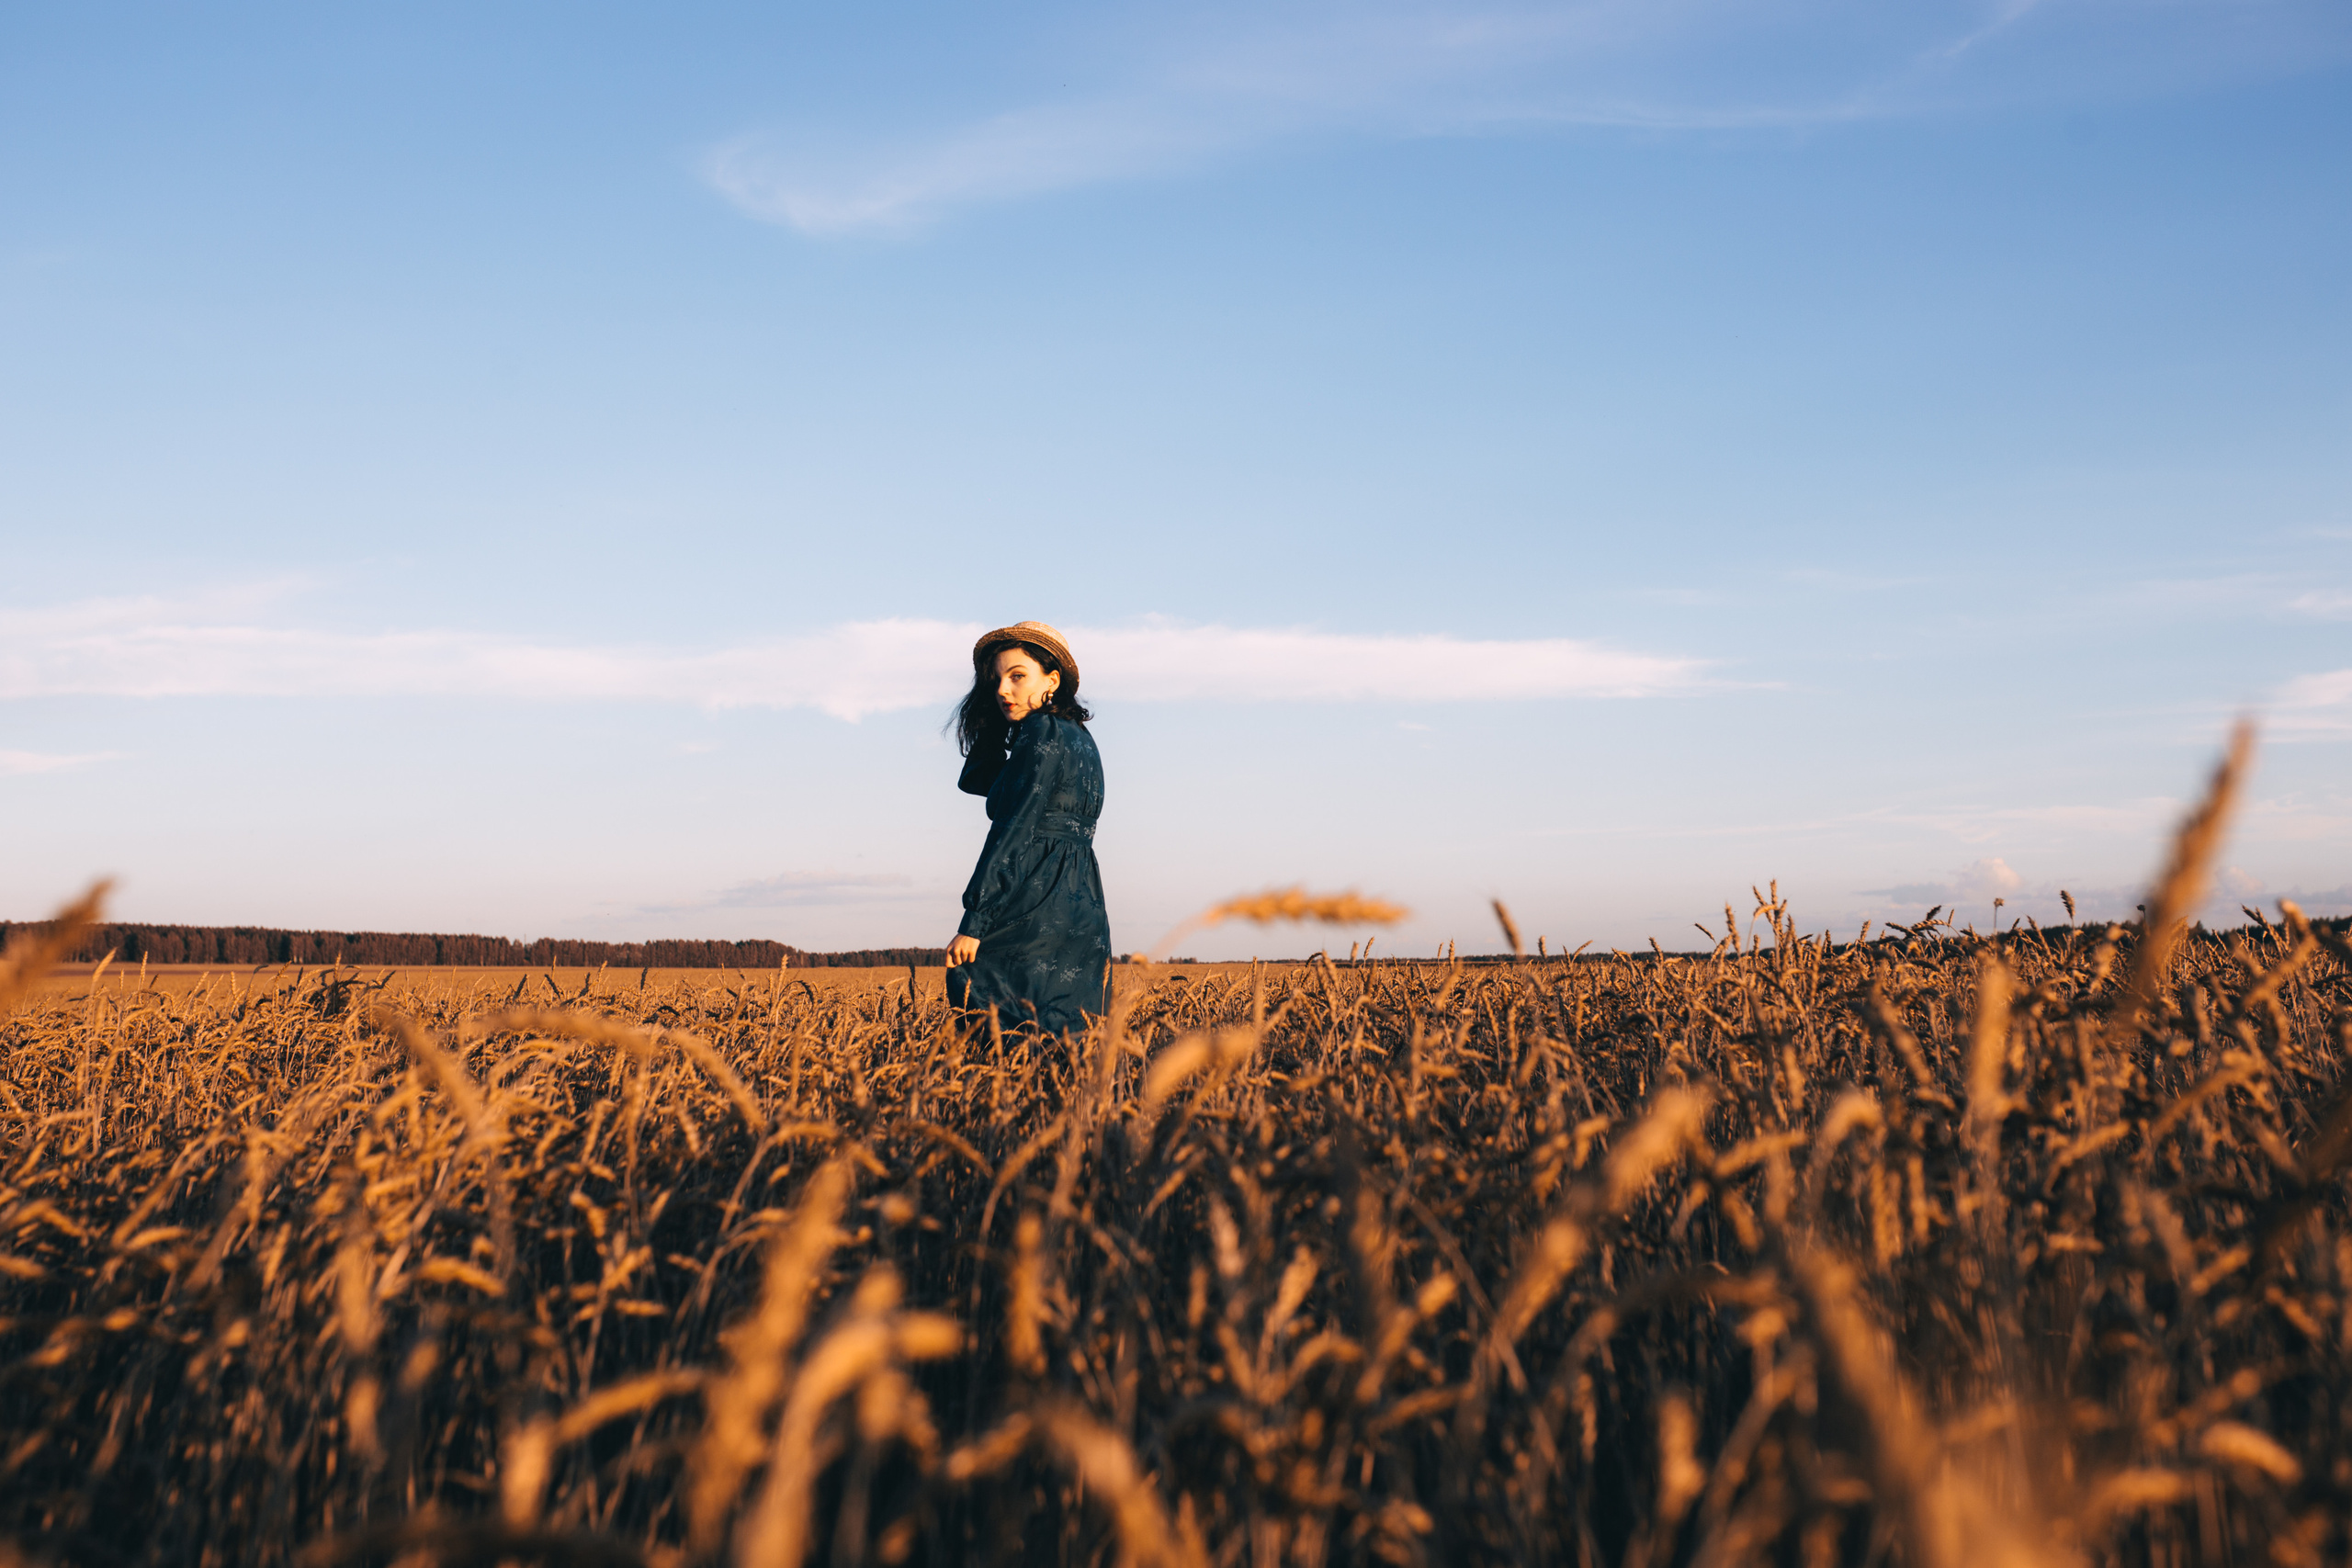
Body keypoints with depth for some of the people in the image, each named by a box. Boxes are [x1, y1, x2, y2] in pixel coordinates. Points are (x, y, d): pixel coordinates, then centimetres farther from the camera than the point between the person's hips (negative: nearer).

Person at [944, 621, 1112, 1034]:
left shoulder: (1043, 734, -7)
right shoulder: (1079, 738, 20)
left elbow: (1013, 833, -15)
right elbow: (973, 781, 26)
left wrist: (973, 923, -17)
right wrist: (998, 721, 15)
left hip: (1033, 917, -9)